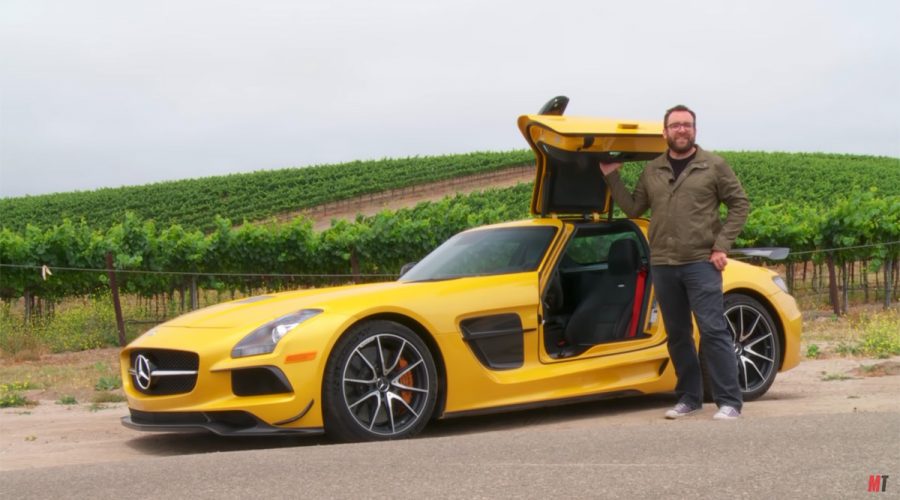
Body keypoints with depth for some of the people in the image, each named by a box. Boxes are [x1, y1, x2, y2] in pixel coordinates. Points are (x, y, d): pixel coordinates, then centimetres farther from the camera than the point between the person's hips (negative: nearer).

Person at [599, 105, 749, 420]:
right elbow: (633, 209, 16)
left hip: (701, 263, -4)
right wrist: (612, 177, 10)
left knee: (713, 330, -10)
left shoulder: (714, 166, 3)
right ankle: (689, 398, 21)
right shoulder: (652, 171, 14)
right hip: (662, 264, 4)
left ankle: (729, 401, -4)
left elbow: (739, 204, 2)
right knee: (677, 334, 10)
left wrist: (722, 245, -6)